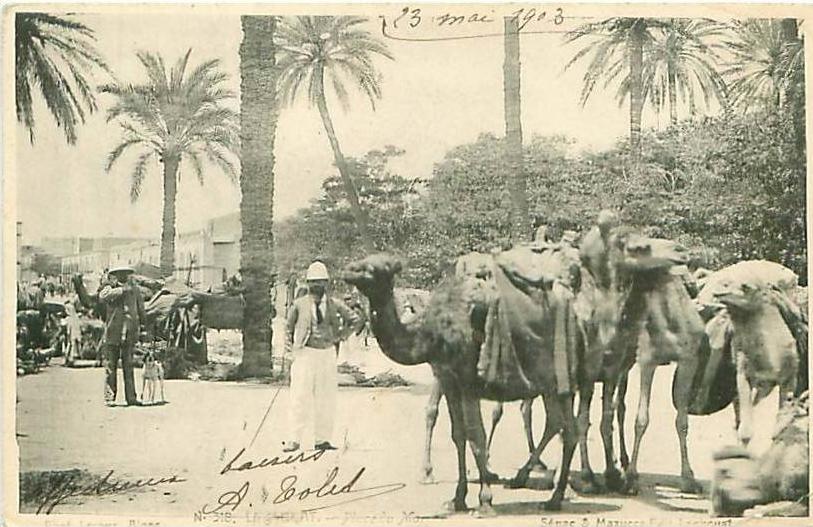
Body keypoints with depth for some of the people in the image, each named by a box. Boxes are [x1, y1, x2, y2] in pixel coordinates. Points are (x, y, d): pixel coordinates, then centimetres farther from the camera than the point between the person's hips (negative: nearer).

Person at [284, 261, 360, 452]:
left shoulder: (334, 305, 5)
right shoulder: (299, 304, 1)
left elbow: (354, 319, 18)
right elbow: (289, 325, 16)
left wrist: (340, 336, 8)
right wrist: (290, 345, 7)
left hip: (327, 353, 3)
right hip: (304, 353, -2)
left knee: (326, 398, 5)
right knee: (300, 397, -6)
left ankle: (322, 440, 12)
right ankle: (296, 440, -2)